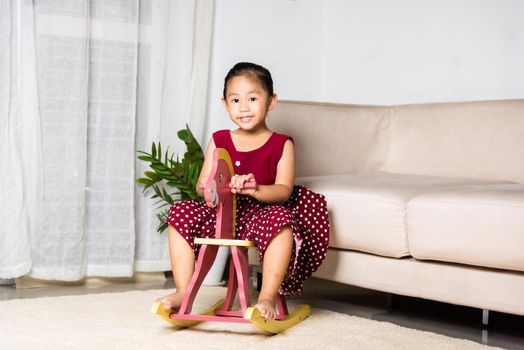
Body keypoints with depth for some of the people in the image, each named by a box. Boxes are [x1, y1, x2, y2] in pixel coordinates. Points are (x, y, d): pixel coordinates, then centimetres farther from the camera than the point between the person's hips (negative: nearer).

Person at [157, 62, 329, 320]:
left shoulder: (281, 144, 3)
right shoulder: (219, 141, 12)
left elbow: (284, 191, -9)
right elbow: (202, 184, 5)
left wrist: (256, 190, -31)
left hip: (262, 210, -3)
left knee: (281, 219, -37)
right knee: (181, 214, -18)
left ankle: (268, 298, -33)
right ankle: (183, 291, -15)